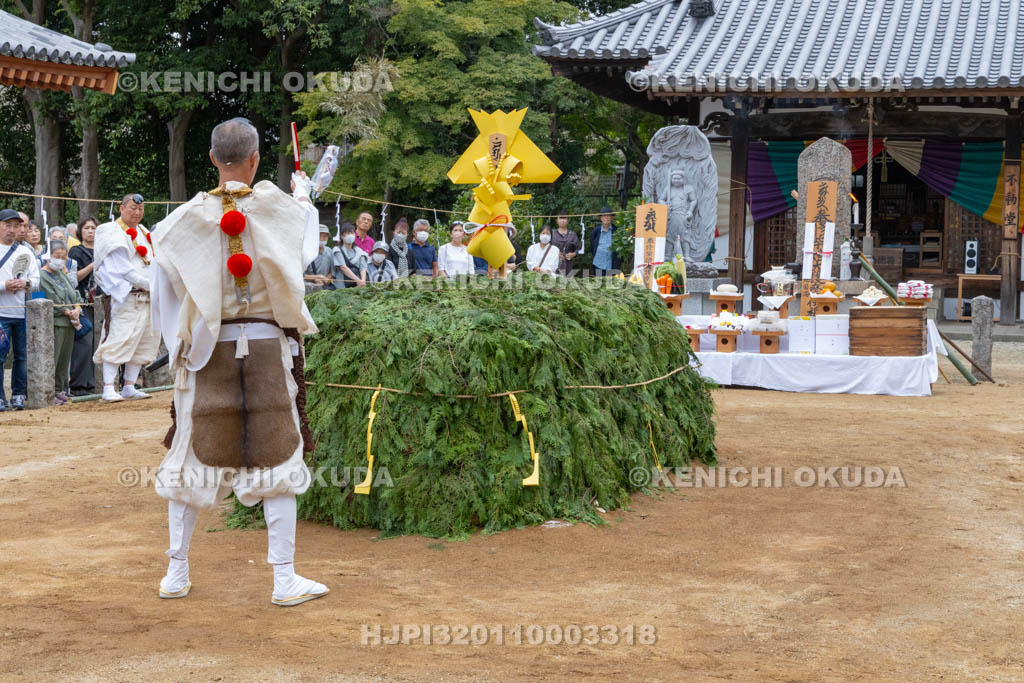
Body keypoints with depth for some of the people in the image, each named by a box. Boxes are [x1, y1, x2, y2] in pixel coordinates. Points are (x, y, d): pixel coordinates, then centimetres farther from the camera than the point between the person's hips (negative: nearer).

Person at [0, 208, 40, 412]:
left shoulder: (26, 252, 15)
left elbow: (36, 279, 12)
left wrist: (25, 284, -9)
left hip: (23, 311, 4)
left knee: (22, 355, 7)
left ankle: (18, 396, 14)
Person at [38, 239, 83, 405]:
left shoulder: (62, 274, 17)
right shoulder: (42, 276, -9)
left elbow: (75, 293, 16)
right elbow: (54, 302, -14)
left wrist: (77, 309, -3)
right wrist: (69, 313, -9)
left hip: (70, 323, 8)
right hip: (54, 323, -8)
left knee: (64, 360, 12)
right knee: (52, 360, -9)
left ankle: (59, 391, 19)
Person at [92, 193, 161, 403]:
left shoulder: (143, 233, 20)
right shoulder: (114, 234, -6)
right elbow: (120, 268, -14)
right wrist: (148, 284, -15)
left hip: (146, 298, 9)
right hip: (123, 297, -9)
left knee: (143, 342, 8)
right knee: (118, 340, -13)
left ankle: (129, 387, 13)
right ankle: (108, 389, -13)